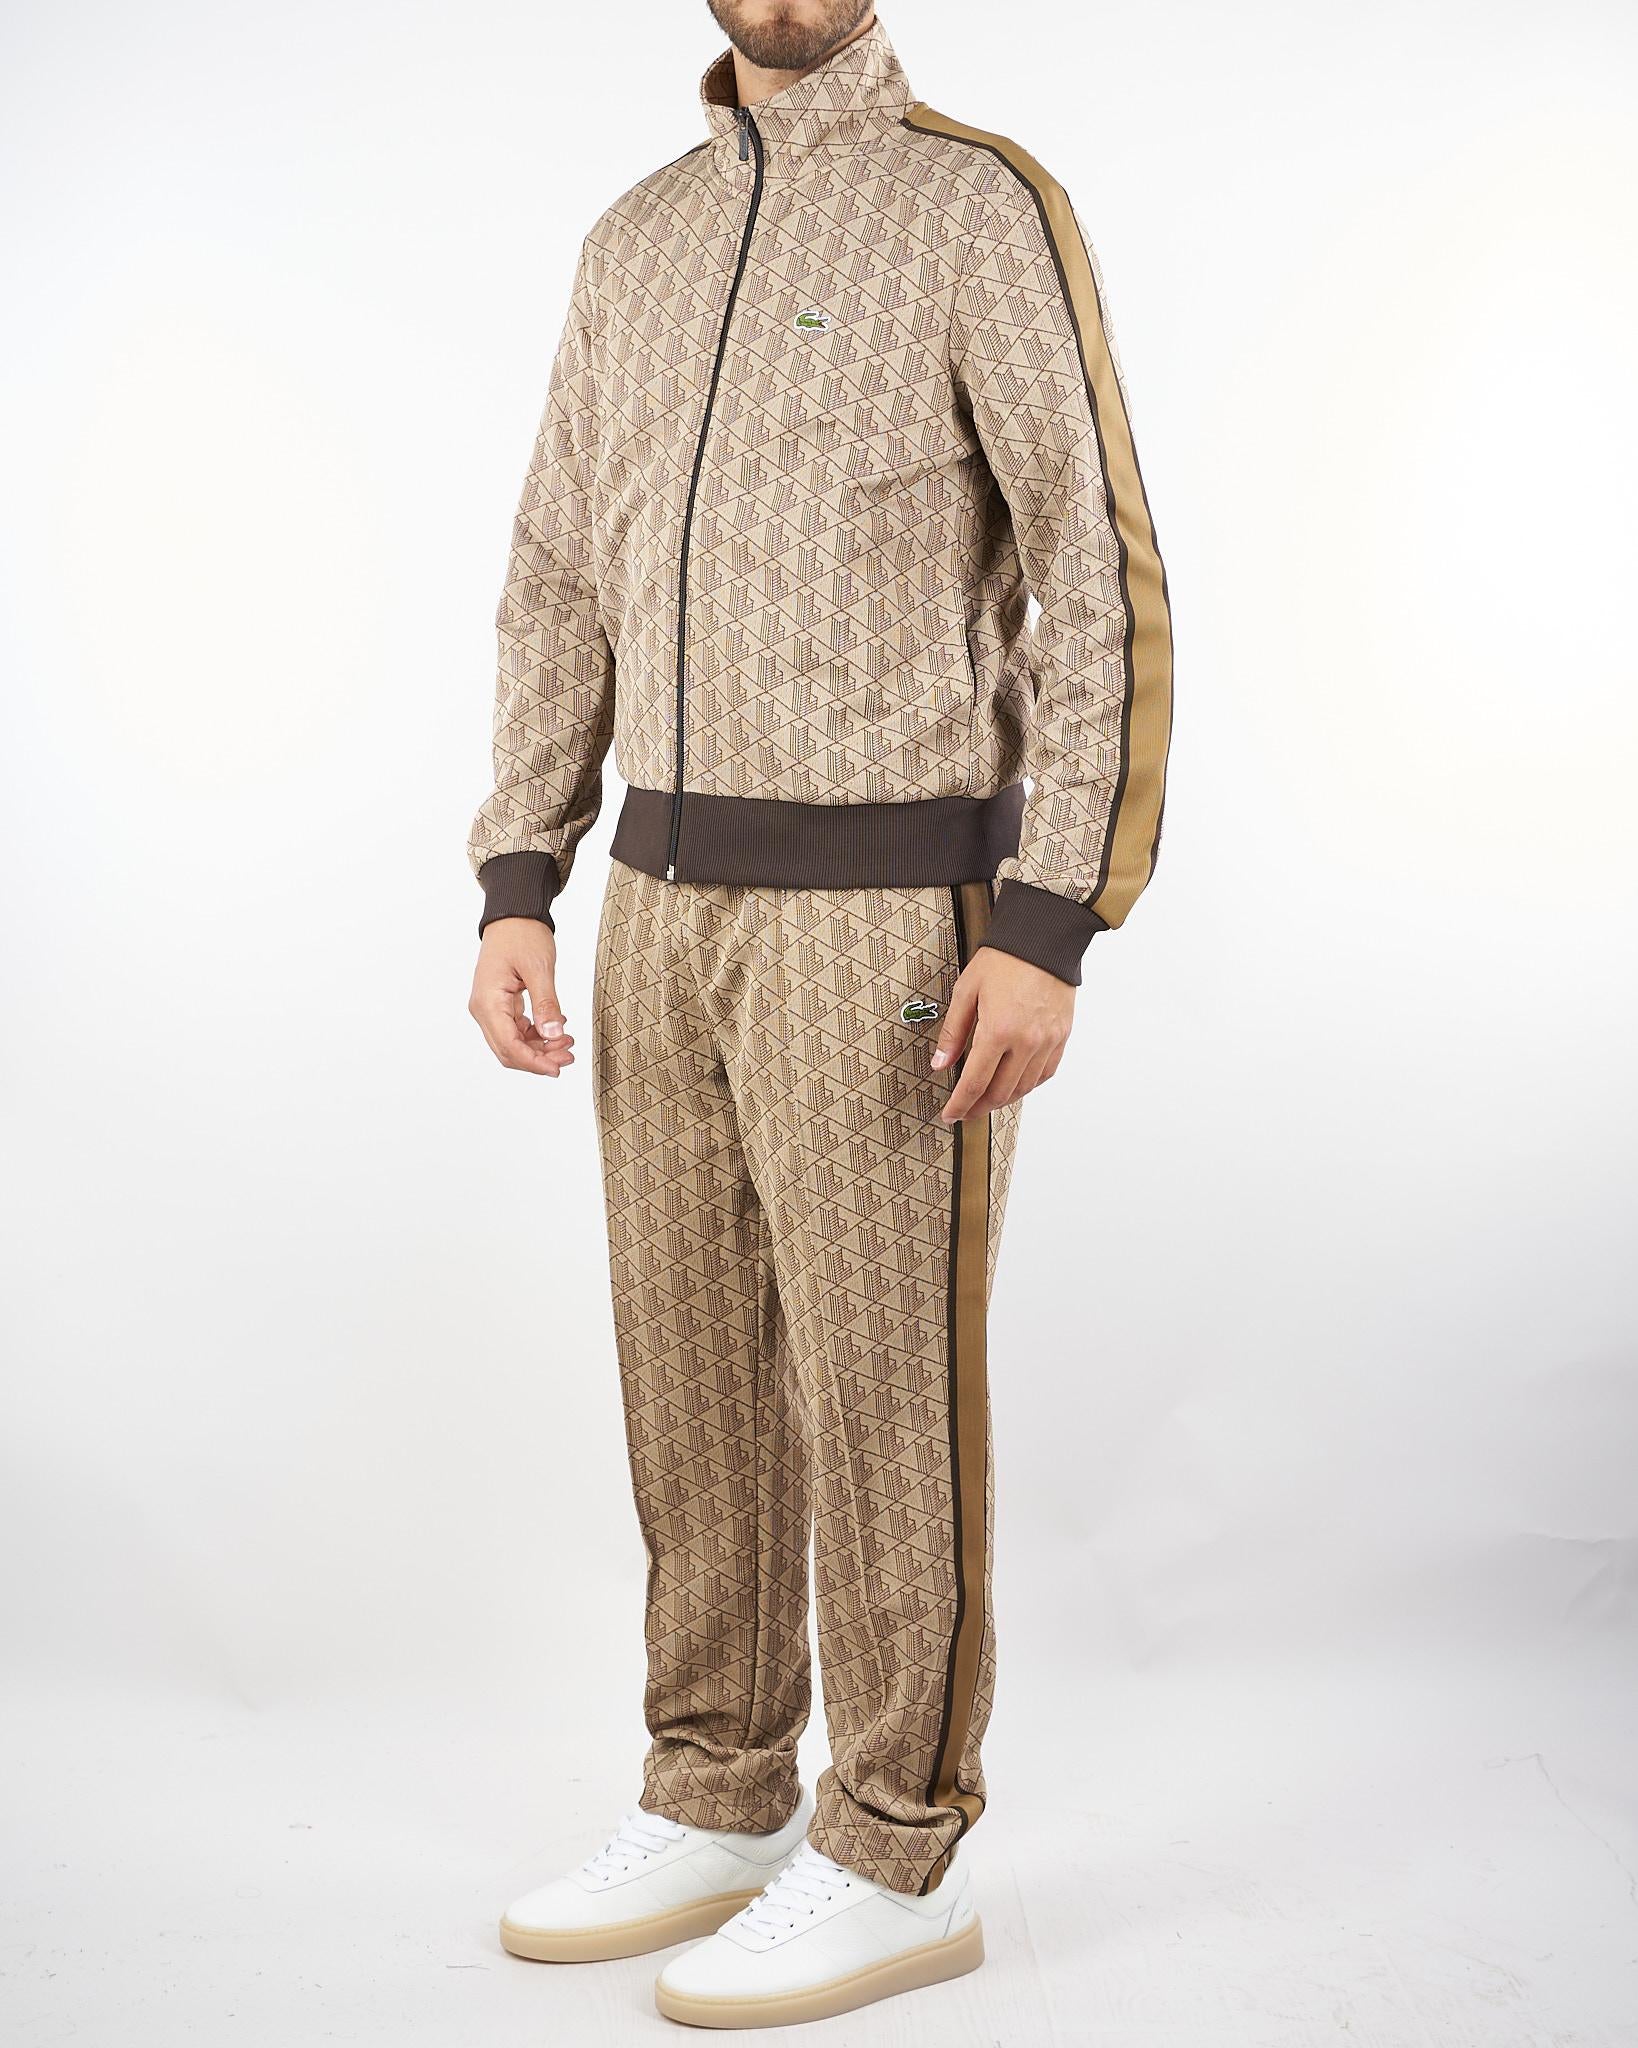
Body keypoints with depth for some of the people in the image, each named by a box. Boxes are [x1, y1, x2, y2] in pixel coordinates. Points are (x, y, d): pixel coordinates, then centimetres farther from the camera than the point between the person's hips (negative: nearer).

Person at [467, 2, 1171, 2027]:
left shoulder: (990, 209, -5)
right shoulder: (638, 245, 16)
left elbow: (1107, 595, -10)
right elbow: (564, 595, 15)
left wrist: (1047, 941, -18)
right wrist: (513, 901, 5)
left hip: (894, 919, -7)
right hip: (679, 907, 7)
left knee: (877, 1391, -1)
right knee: (693, 1368, 10)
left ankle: (893, 1866, 15)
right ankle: (721, 1817, 25)